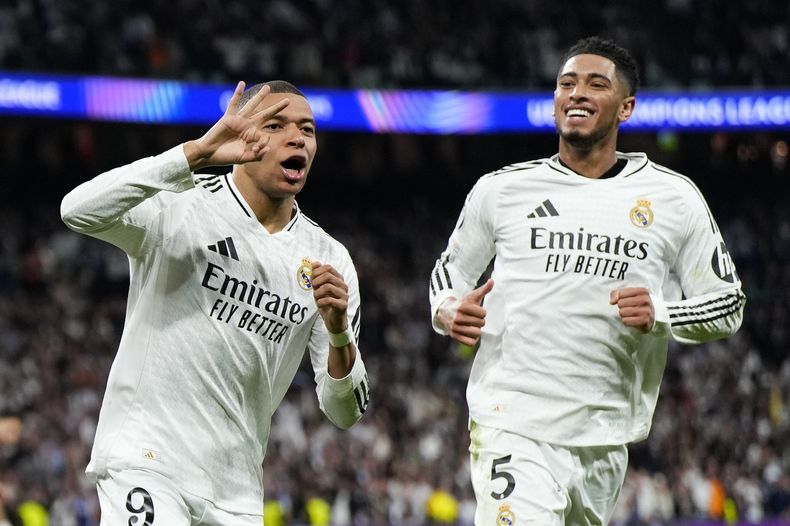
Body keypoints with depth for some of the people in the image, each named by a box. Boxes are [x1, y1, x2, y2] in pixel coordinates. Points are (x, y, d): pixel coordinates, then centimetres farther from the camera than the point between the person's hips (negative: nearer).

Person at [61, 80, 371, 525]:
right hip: (144, 464, -5)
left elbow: (345, 413, 6)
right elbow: (79, 211, -26)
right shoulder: (181, 207, -6)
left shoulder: (330, 260, 7)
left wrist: (339, 334, -16)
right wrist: (198, 153, -31)